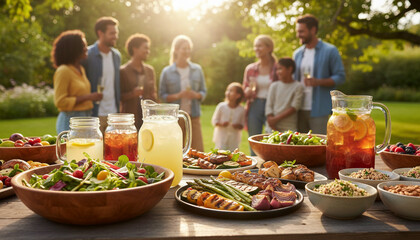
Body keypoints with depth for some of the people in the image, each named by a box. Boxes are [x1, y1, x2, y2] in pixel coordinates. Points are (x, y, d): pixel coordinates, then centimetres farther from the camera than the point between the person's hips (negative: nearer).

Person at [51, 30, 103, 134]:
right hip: (70, 120, -8)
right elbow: (60, 102, -15)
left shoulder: (81, 69, 14)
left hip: (85, 119, 8)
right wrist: (87, 97, -16)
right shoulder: (63, 71, -11)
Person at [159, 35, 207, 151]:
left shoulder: (197, 69, 9)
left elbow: (203, 91, 12)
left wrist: (196, 95, -10)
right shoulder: (167, 72, 2)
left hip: (194, 116, 2)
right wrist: (177, 96, -14)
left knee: (198, 150, -3)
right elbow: (162, 95, 2)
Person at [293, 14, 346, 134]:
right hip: (300, 109, 5)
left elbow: (340, 77, -4)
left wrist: (318, 82, -19)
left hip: (318, 109, -5)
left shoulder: (330, 51, -1)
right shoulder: (297, 53, 15)